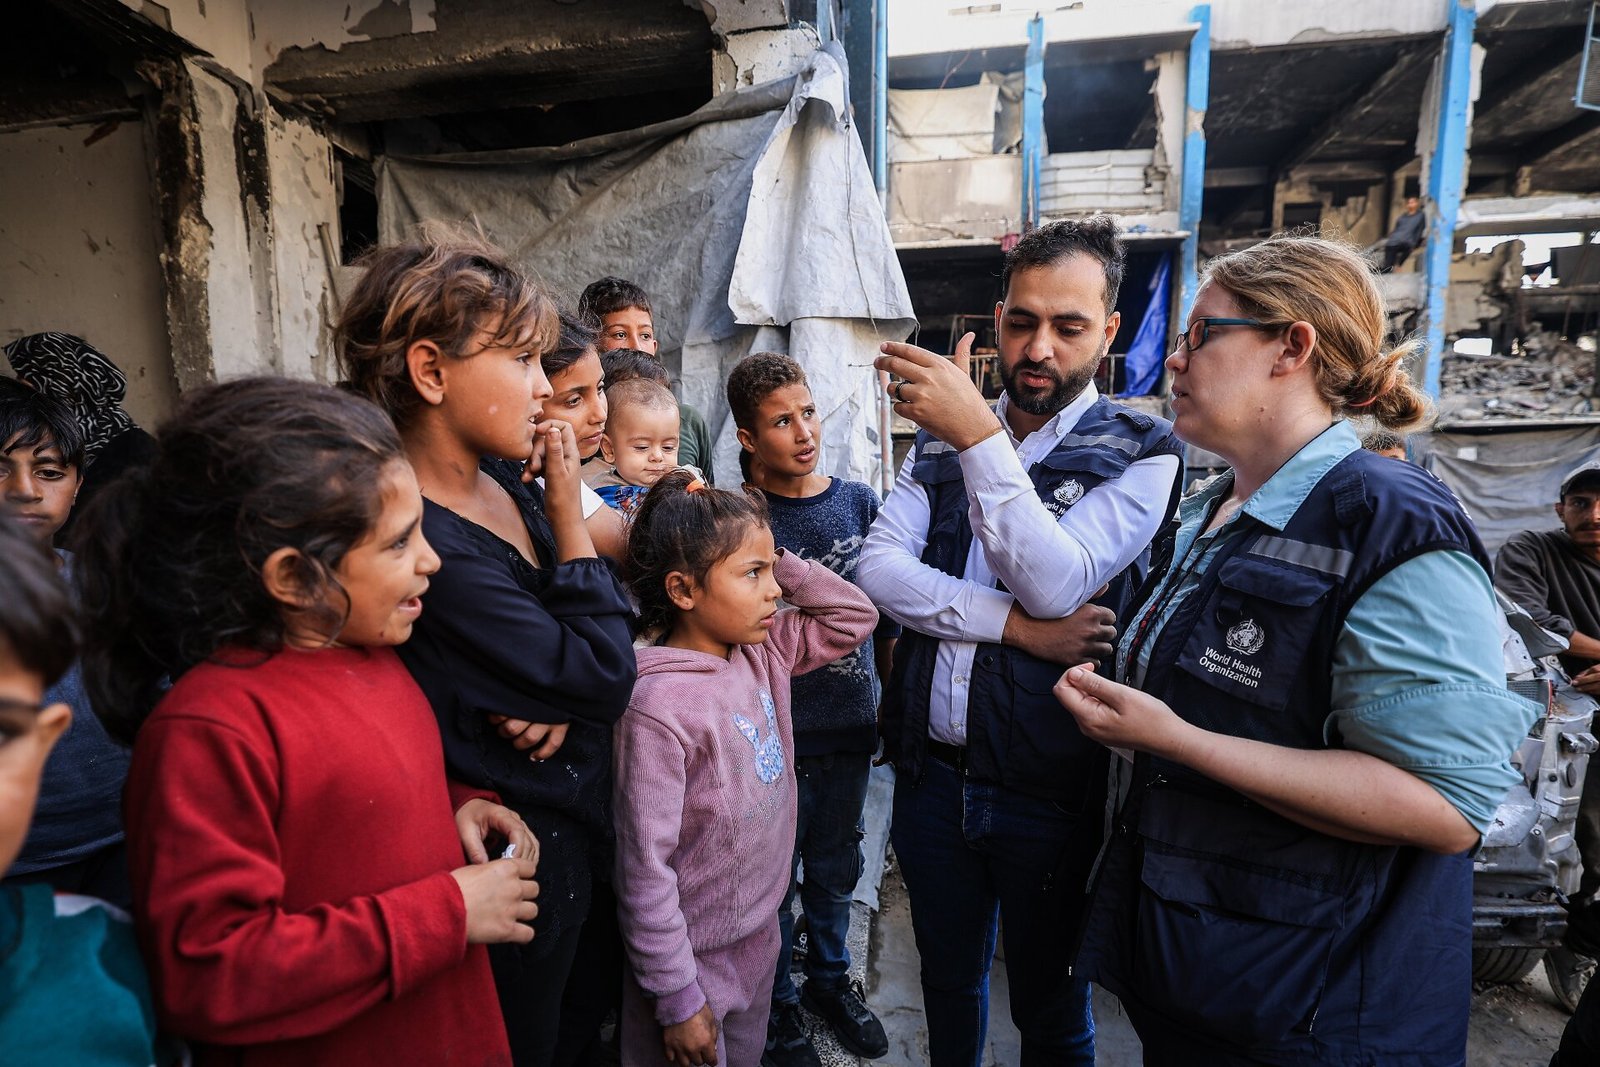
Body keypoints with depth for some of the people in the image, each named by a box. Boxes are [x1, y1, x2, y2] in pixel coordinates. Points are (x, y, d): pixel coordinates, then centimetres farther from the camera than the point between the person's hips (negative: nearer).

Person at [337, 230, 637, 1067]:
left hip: (576, 823, 7)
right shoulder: (425, 542, -29)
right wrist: (568, 514, -19)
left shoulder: (508, 475, -4)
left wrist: (562, 695, -15)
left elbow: (594, 647, 5)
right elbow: (607, 676, -24)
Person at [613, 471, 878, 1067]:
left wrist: (774, 559, -11)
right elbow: (644, 868, -23)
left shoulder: (764, 653, -6)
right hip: (693, 957, -7)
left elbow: (855, 615, 2)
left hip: (760, 936, 7)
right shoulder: (659, 705, -28)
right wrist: (677, 1000, -15)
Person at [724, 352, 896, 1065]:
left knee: (836, 868, 23)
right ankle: (778, 1007, 40)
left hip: (850, 727, 4)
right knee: (776, 880, 15)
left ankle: (830, 979, 48)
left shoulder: (858, 502, -1)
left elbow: (884, 612, 8)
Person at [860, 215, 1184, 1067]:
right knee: (947, 979, 24)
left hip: (1050, 786, -3)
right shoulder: (939, 441, 5)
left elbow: (1055, 584, -20)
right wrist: (1016, 624, -18)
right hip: (930, 769, 4)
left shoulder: (1139, 451, -6)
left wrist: (981, 436, -27)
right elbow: (878, 568, -8)